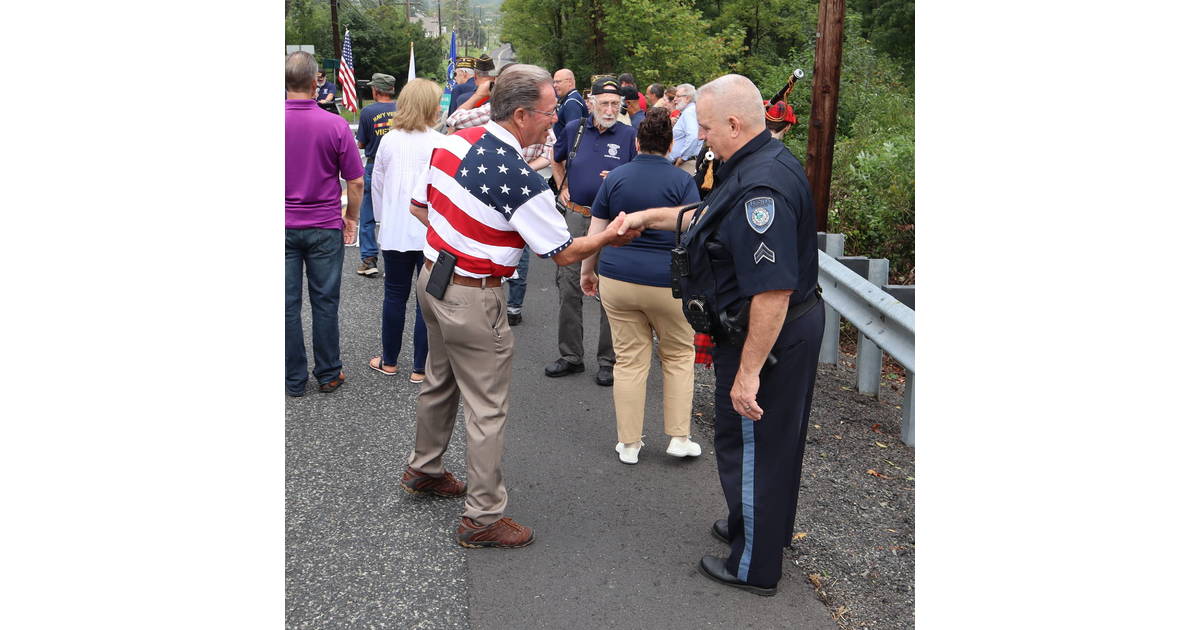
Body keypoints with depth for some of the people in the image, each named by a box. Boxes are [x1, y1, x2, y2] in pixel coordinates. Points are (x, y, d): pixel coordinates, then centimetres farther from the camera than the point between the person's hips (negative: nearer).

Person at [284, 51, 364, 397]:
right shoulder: (335, 125, -11)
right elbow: (355, 181, -6)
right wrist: (351, 218, 9)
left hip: (283, 226, 1)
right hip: (325, 227, -1)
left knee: (287, 303, 8)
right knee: (324, 302, 9)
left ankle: (294, 380, 16)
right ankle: (328, 374, 19)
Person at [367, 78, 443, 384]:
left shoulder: (388, 141, 0)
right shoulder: (439, 143, -12)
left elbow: (377, 186, 8)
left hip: (395, 231, 4)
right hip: (432, 233, -3)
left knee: (395, 295, 15)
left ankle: (389, 361, 26)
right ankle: (421, 368, 12)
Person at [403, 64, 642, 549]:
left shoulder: (454, 141, -2)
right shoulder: (521, 180, -25)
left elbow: (419, 205, 10)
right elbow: (564, 253, -14)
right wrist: (608, 237, -1)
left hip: (432, 276, 9)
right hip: (473, 298, -8)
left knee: (439, 381, 26)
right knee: (487, 409, 4)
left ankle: (424, 468, 46)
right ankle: (483, 517, 15)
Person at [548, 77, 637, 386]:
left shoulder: (628, 136, -4)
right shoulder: (574, 129, 4)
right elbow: (558, 160, 24)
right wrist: (562, 189, 13)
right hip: (576, 217, 3)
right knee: (569, 289, 8)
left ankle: (608, 360, 15)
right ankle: (570, 355, 22)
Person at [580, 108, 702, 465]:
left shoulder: (615, 177, 3)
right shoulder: (682, 181, -5)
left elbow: (596, 231, 5)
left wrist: (587, 271, 17)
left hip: (618, 280, 2)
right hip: (668, 283, -2)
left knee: (629, 360, 10)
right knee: (679, 356, 16)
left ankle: (629, 444, 16)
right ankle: (679, 437, 16)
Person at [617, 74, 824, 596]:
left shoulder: (762, 187, -29)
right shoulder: (765, 162, 6)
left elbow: (774, 290, -33)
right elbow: (707, 217, 22)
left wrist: (749, 371, -29)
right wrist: (651, 216, 18)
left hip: (767, 337, -10)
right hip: (795, 326, 10)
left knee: (751, 445, 6)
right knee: (774, 440, 25)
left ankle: (754, 566, 24)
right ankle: (760, 528, 46)